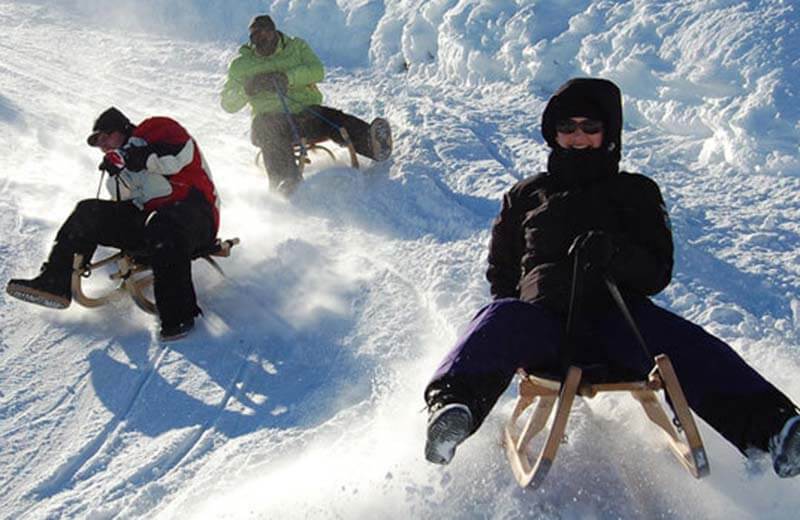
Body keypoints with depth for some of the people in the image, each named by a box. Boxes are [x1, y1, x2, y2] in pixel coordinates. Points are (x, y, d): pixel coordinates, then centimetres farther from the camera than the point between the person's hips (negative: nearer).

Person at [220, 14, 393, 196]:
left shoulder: (296, 47, 15)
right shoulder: (241, 65, 14)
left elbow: (317, 70, -5)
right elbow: (228, 104, 10)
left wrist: (287, 77, -21)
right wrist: (246, 89, -11)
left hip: (307, 114, 1)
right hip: (273, 119, -1)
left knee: (334, 120, -28)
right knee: (264, 126, -35)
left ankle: (374, 144, -54)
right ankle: (285, 181, -55)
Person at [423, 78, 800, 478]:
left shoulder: (636, 192, 21)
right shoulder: (525, 195, 25)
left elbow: (657, 273, 10)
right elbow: (500, 272, 26)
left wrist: (614, 254, -13)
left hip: (618, 316, 1)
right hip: (542, 318, 0)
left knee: (684, 344, -29)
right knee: (499, 321, -33)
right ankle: (453, 407, -56)